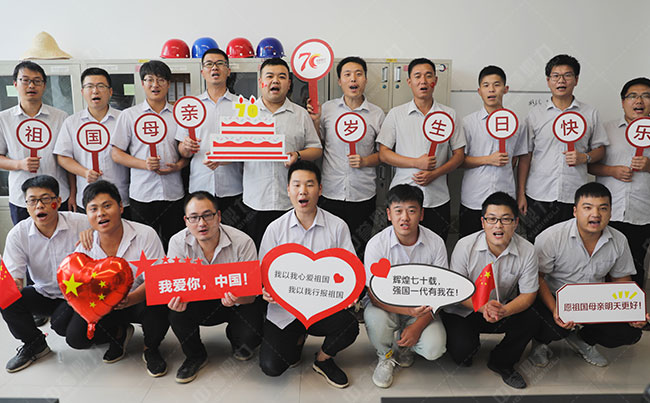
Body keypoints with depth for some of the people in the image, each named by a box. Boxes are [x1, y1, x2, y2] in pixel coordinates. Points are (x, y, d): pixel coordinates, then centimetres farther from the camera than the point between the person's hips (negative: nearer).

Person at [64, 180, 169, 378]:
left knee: (158, 303, -37)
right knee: (75, 337, -20)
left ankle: (151, 348, -3)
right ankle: (119, 334, 14)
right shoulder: (85, 246, -7)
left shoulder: (145, 235, -19)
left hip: (139, 302, -3)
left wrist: (130, 299, -41)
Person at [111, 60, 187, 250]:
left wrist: (178, 165, -9)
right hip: (142, 193, -1)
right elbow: (116, 154, 3)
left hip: (173, 192, 1)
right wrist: (144, 164, -13)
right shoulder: (129, 115, 5)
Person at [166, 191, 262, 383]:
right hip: (199, 301, 2)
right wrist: (176, 299, -34)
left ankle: (235, 338, 14)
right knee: (176, 314, -28)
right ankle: (195, 355, 4)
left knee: (252, 334, -28)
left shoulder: (242, 242, -22)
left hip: (235, 303, -2)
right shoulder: (178, 243, -14)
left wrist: (236, 298, -43)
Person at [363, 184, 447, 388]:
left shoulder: (435, 243, -11)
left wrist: (418, 326, -20)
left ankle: (404, 345, 15)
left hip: (422, 307, 2)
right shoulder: (376, 244, -17)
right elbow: (375, 295, -17)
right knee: (375, 320, -34)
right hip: (385, 304, -1)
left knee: (434, 349, -23)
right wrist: (409, 311, -34)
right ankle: (386, 356, 2)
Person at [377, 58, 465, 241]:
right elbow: (383, 154, 0)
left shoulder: (449, 114, 7)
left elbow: (459, 154, 6)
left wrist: (434, 173, -11)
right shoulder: (396, 114, 5)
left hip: (438, 199, 1)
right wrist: (417, 163, -12)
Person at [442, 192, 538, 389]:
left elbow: (528, 294, -10)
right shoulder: (465, 246, -18)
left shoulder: (527, 251, -12)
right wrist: (482, 307, -32)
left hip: (505, 309, 3)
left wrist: (504, 311, -30)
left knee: (530, 321, -26)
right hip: (464, 310, -2)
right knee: (461, 351, -25)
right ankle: (471, 344, 17)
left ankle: (501, 362, 4)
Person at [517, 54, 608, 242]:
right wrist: (520, 193, 1)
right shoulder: (535, 114, 6)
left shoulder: (590, 114, 8)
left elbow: (600, 149, 13)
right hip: (538, 196, 0)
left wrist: (584, 157, -11)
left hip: (574, 197, 1)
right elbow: (525, 155, 5)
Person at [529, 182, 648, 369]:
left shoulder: (619, 241, -2)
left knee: (631, 331, -15)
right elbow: (537, 277, -15)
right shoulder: (551, 237, -18)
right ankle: (540, 342, 7)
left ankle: (583, 340, 16)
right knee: (557, 328, -33)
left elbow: (621, 280, 9)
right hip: (555, 299, -4)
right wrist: (554, 309, -29)